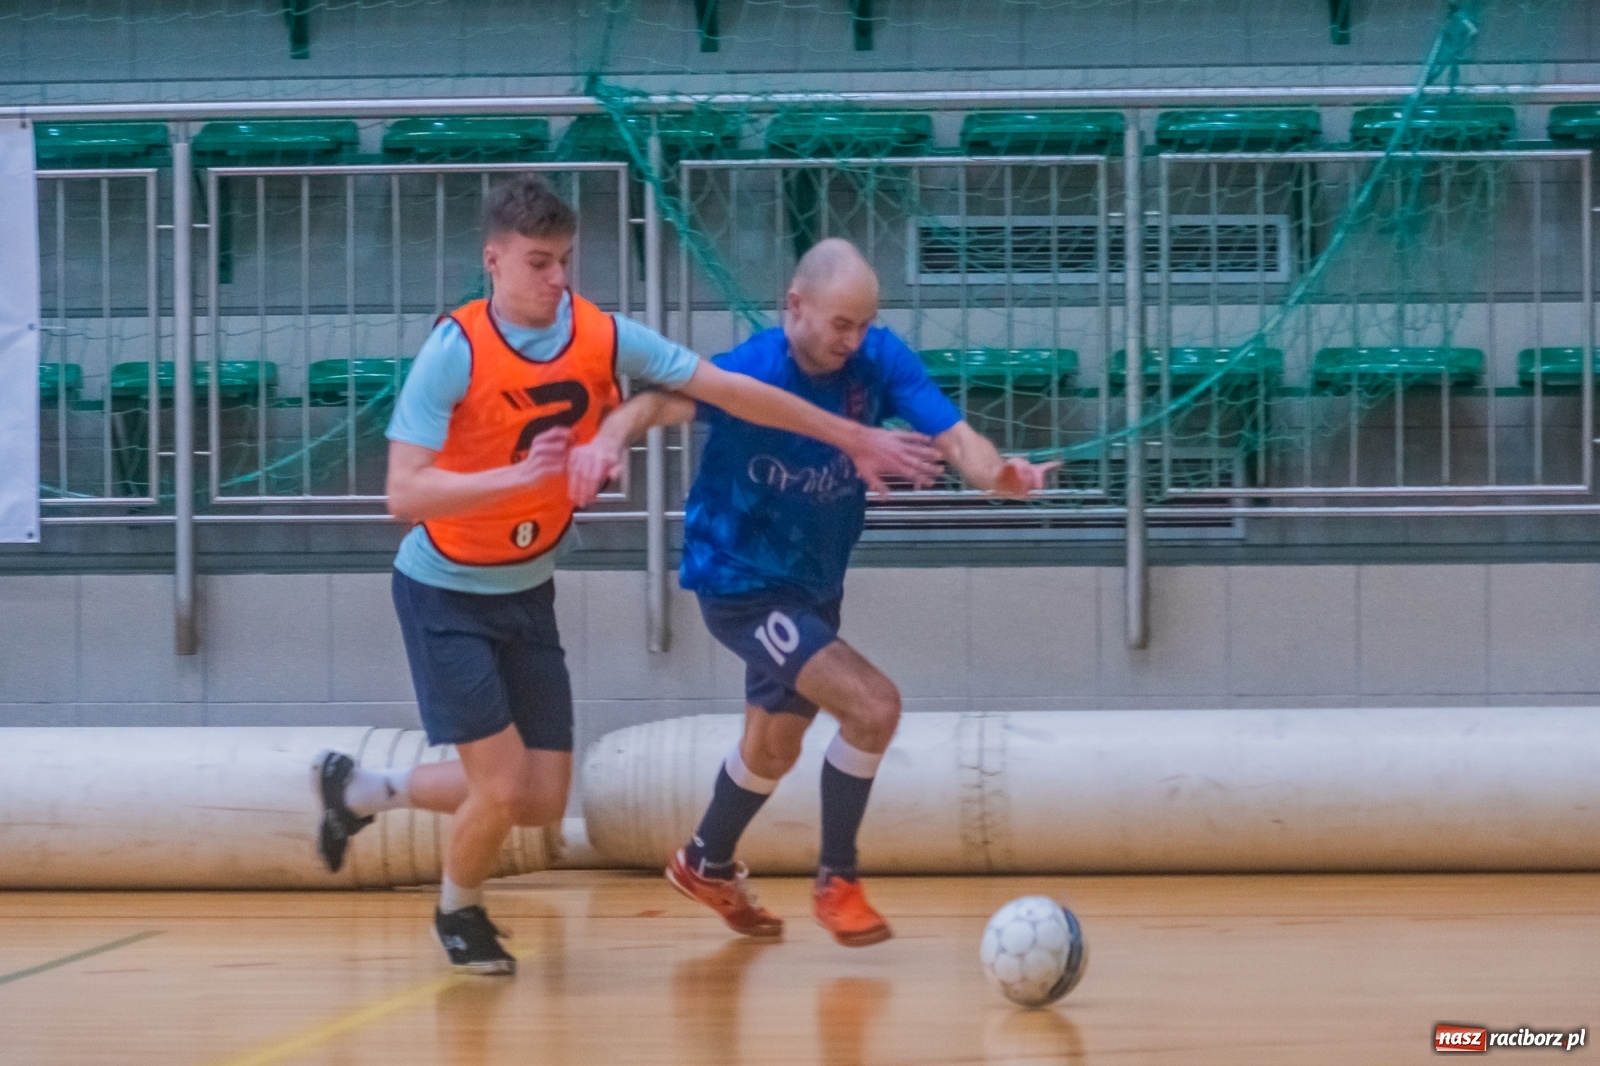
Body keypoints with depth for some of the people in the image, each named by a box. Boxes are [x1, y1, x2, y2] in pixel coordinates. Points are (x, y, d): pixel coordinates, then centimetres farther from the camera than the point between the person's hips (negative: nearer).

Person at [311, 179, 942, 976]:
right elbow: (405, 494, -29)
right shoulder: (454, 351, -23)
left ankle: (359, 790, 28)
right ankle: (459, 911, 23)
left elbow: (731, 391, -2)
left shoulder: (602, 337, -9)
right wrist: (517, 475, -41)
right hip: (445, 593, -6)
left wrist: (855, 439, -1)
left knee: (542, 803, 4)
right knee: (503, 786, -11)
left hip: (527, 592, 6)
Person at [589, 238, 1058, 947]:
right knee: (873, 706, -20)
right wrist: (609, 439, -64)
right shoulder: (752, 372, -27)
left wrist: (998, 474, -43)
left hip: (815, 585, 7)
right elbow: (657, 405, -42)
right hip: (743, 587, -7)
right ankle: (837, 882, -1)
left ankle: (706, 866, 52)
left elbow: (953, 437, -21)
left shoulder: (878, 359, -14)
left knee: (773, 752, 25)